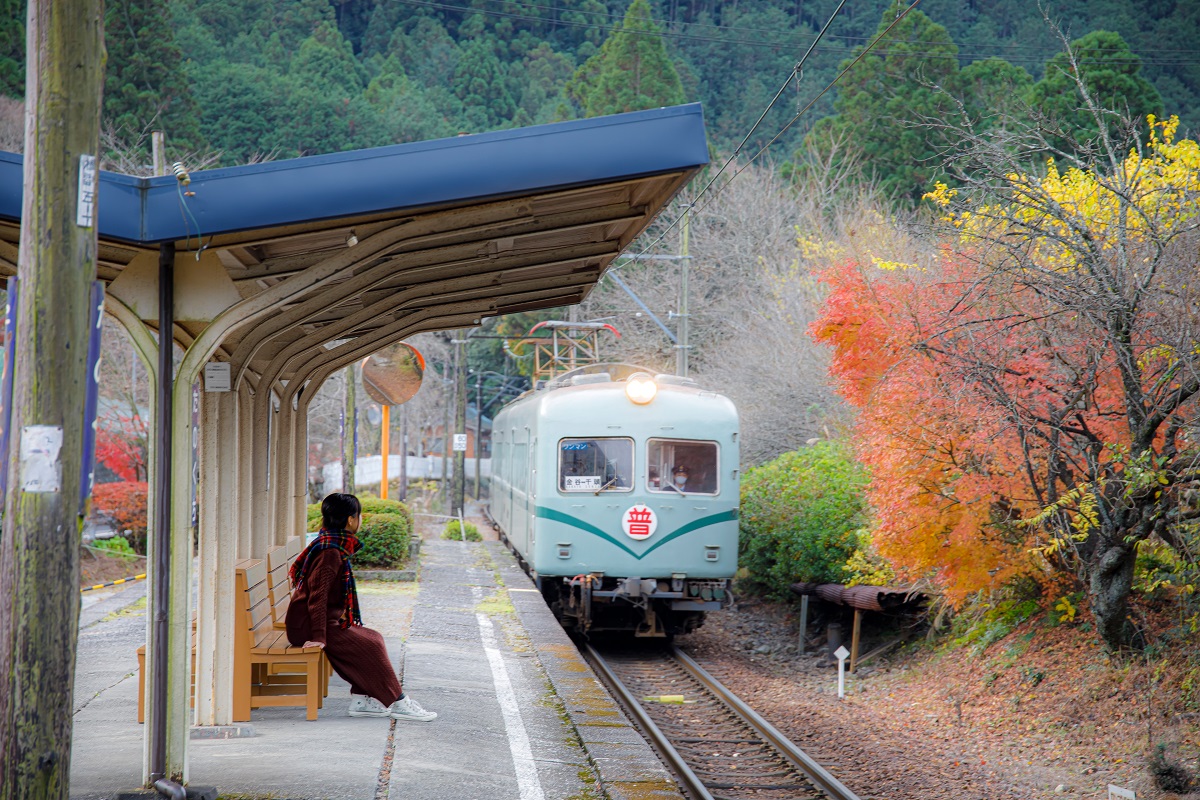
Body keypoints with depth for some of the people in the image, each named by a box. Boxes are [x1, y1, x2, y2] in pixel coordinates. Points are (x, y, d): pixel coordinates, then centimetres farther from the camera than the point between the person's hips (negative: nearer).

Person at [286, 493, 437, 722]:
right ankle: (398, 703, -7)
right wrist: (318, 637, -27)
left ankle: (361, 700, 4)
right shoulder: (330, 552, -20)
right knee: (371, 646, -14)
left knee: (373, 638, 6)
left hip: (328, 621, 11)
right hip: (308, 627, -11)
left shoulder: (333, 546, 13)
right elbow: (317, 595, -24)